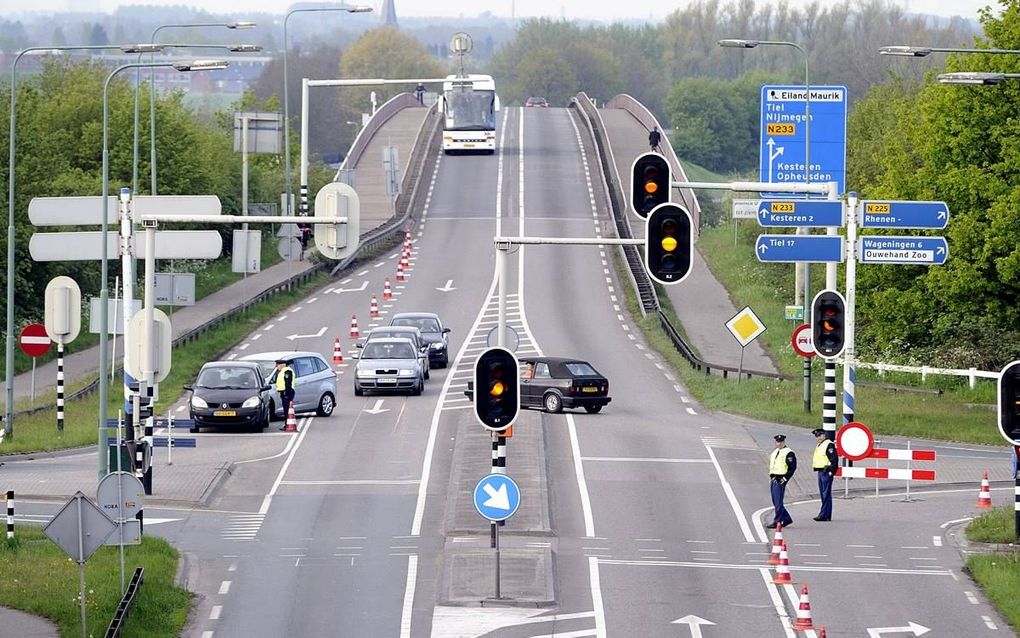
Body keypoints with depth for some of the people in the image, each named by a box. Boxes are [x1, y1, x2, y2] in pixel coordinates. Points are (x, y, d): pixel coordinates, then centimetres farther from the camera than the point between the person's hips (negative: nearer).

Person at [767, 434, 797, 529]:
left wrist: (785, 478, -15)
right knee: (775, 502, 12)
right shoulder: (774, 452, 17)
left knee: (778, 502, -9)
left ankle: (777, 521, -5)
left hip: (780, 480, -9)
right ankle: (787, 519, 22)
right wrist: (771, 478, 18)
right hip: (774, 480, 9)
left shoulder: (788, 453, -8)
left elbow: (792, 467, -12)